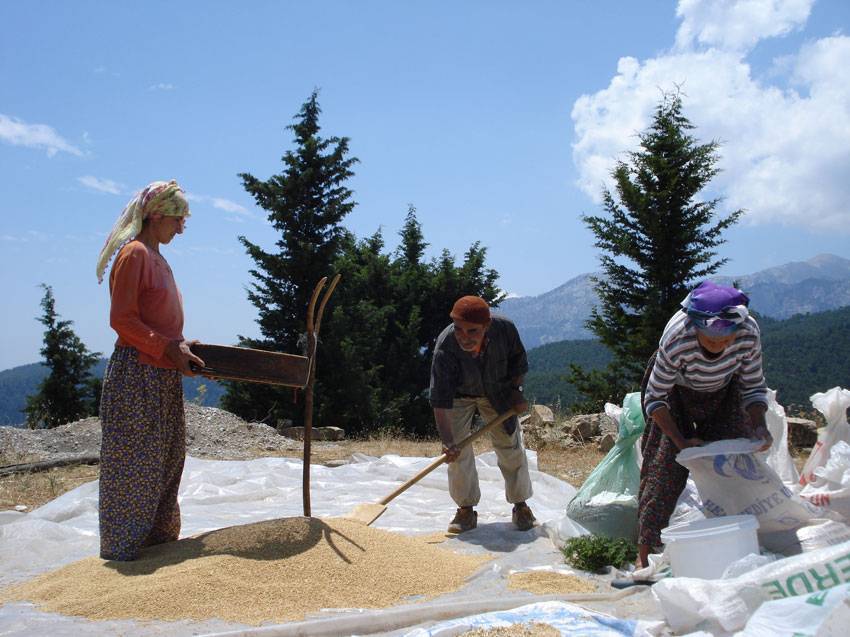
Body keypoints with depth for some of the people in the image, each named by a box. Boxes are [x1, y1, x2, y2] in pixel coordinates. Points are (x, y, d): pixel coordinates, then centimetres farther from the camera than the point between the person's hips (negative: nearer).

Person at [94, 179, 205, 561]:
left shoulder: (158, 259, 18)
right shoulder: (133, 254, -10)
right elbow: (121, 319, -16)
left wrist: (182, 349, 8)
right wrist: (169, 347, -18)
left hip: (165, 377, 9)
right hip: (136, 375, -9)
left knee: (166, 459, 12)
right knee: (133, 462, -2)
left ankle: (157, 538, 23)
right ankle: (123, 547, 9)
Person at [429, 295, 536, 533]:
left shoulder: (505, 328, -31)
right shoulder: (445, 349, -37)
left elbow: (518, 361, -7)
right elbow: (440, 401, -35)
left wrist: (516, 391, -10)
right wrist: (447, 441, -40)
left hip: (497, 391, 2)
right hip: (459, 394, -1)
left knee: (510, 445, 4)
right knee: (458, 450, -7)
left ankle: (521, 505, 20)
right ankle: (466, 509, 8)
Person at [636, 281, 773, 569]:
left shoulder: (749, 333, -31)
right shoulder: (677, 340, -39)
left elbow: (753, 387, -13)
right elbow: (655, 399, -25)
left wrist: (759, 426, -28)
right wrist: (680, 440, -30)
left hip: (723, 394, 3)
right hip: (677, 392, -3)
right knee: (667, 465, -11)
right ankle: (643, 555, -7)